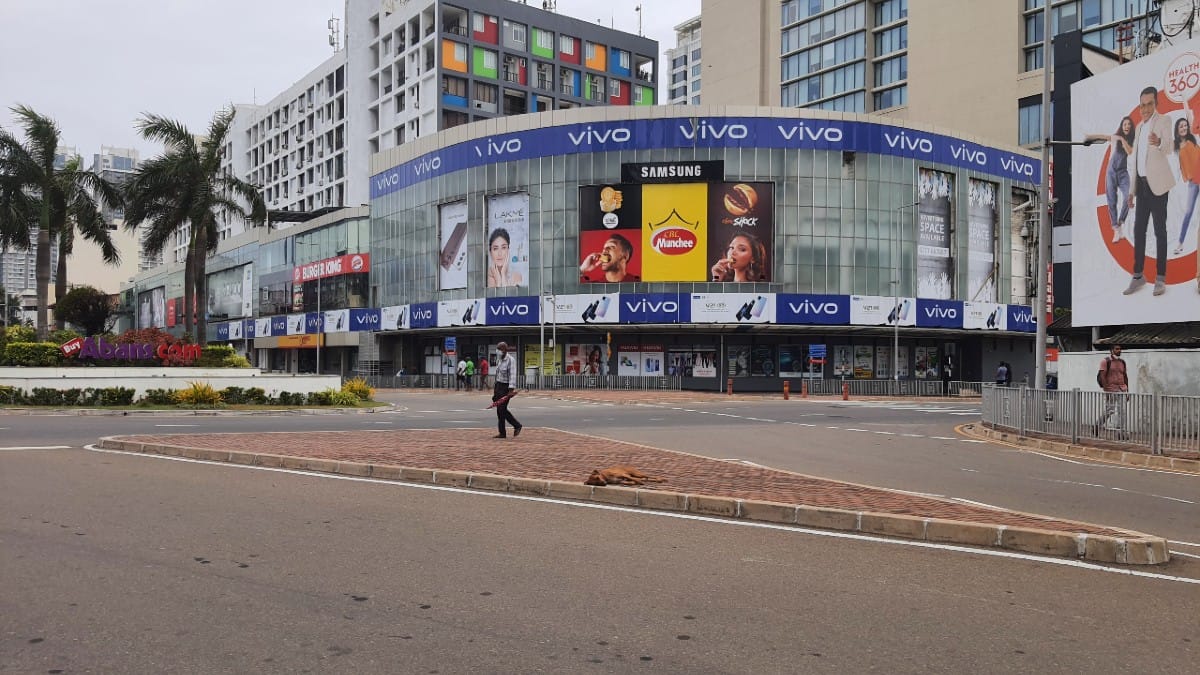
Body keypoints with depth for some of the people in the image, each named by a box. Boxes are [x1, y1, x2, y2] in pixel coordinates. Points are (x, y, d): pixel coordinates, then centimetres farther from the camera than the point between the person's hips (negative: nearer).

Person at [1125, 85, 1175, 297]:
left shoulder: (1163, 121, -6)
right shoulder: (1139, 127, 15)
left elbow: (1169, 148, -24)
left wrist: (1159, 143, -47)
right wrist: (1131, 190, 15)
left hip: (1157, 184, -7)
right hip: (1142, 184, 7)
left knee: (1159, 231, -4)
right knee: (1138, 230, 8)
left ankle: (1160, 278, -1)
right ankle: (1138, 276, 15)